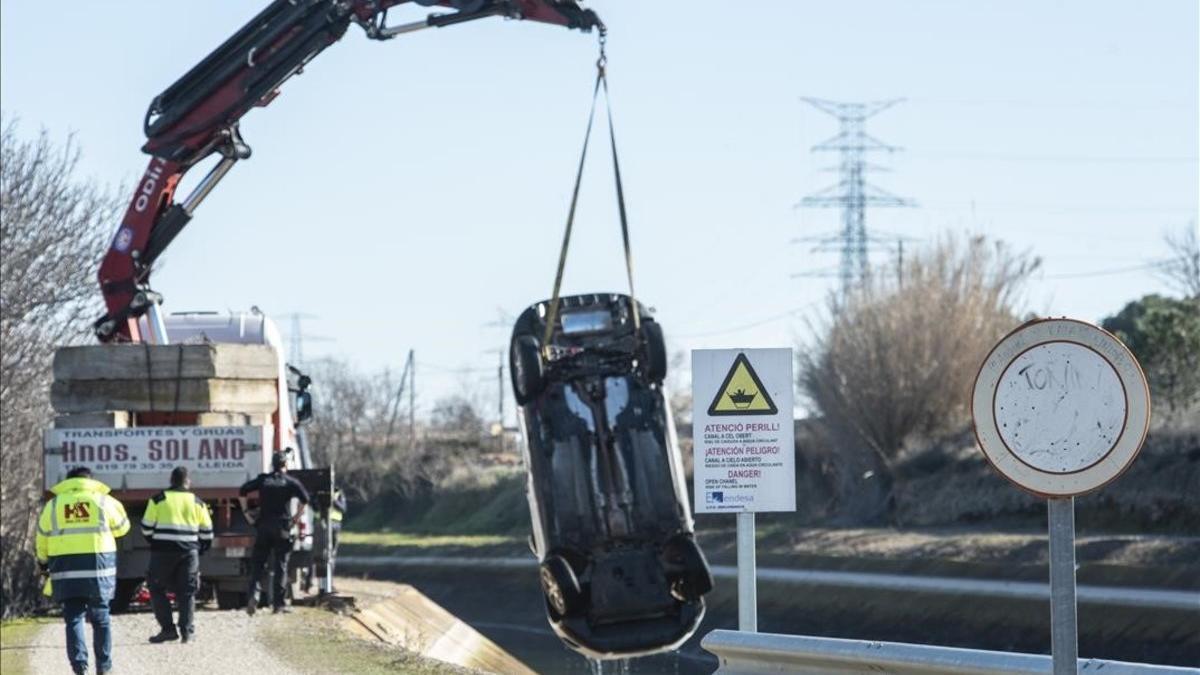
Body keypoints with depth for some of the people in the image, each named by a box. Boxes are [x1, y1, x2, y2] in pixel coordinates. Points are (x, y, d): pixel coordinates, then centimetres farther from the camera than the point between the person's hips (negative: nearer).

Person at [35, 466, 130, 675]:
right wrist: (116, 507, 31)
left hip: (66, 569, 0)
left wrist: (43, 561, 22)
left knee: (73, 618, 3)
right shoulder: (102, 501, 4)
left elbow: (43, 538, 8)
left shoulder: (53, 504, 7)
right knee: (100, 617, 10)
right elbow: (121, 527, 15)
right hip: (98, 565, 0)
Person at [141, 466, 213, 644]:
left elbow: (147, 528, 1)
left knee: (157, 590, 8)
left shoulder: (158, 500, 1)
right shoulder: (197, 503, 8)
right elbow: (207, 533, 10)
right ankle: (187, 629, 3)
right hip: (189, 552, 2)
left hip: (162, 551, -2)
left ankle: (168, 628, 0)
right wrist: (199, 549, 26)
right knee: (187, 592, 9)